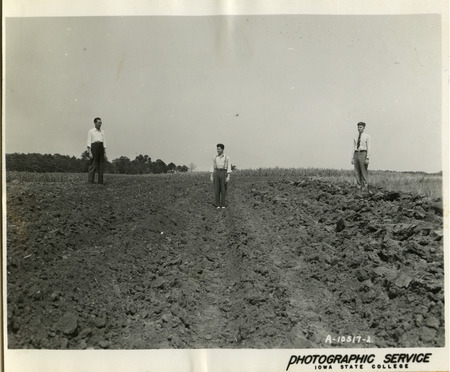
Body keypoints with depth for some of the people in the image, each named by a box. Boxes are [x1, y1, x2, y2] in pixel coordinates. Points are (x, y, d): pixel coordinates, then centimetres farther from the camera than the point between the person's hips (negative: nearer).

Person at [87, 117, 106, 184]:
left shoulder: (102, 132, 17)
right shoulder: (91, 131, 3)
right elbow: (89, 142, -2)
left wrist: (105, 153, 9)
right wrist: (90, 153, -12)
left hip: (101, 148, 5)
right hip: (94, 147, -5)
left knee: (101, 166, 2)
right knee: (93, 166, -9)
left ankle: (100, 182, 4)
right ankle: (90, 182, -7)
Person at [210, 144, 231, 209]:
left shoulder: (227, 157, 2)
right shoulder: (215, 157, 11)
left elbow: (229, 167, -2)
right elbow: (213, 167, 11)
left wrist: (228, 177, -11)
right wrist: (211, 176, 3)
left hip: (223, 173, -2)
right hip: (216, 173, 2)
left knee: (223, 190, -2)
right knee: (217, 189, -1)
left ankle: (223, 205, 5)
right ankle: (217, 205, 5)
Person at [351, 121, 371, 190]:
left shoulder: (367, 136, 0)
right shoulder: (355, 137, 14)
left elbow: (368, 148, -5)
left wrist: (367, 158, -13)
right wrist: (352, 158, 7)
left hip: (363, 154, -5)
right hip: (356, 154, 5)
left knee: (364, 172, -6)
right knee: (357, 173, 4)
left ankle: (365, 189, -2)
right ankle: (359, 188, 9)